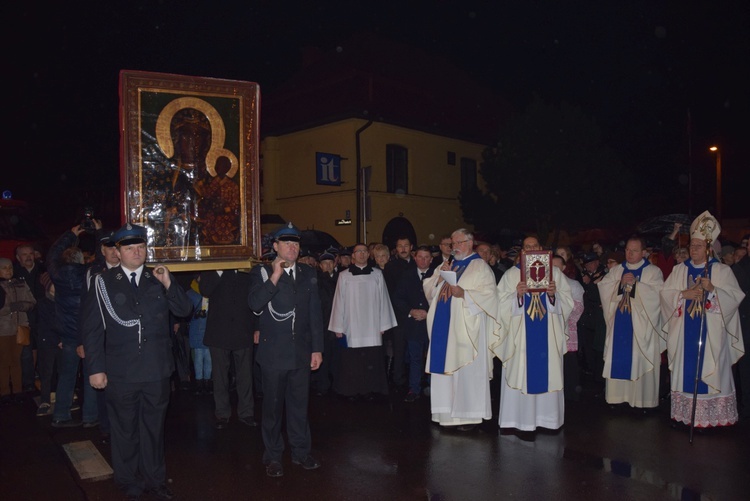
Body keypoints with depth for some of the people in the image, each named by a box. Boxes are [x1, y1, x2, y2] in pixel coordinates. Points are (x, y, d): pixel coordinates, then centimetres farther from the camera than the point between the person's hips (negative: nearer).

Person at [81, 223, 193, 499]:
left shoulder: (158, 278, 4)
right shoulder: (103, 282, -5)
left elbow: (184, 310, 0)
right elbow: (92, 328, -4)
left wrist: (169, 284, -14)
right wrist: (95, 368, -6)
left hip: (157, 371, 2)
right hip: (120, 373, -2)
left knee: (153, 428, 17)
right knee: (125, 432, 13)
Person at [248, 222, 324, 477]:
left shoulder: (308, 273, 7)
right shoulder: (262, 273, -2)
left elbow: (315, 313, 6)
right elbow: (255, 304, -19)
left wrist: (317, 348, 4)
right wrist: (274, 277, -23)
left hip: (301, 351, 3)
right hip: (274, 352, -3)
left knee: (299, 404, 13)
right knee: (273, 406, 8)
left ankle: (301, 451, 28)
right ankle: (273, 456, 24)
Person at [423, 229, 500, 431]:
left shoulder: (480, 267, -1)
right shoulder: (446, 265, 18)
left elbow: (488, 295, -12)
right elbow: (428, 290, 14)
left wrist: (463, 294, -22)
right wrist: (440, 276, -4)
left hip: (466, 330, -6)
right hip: (444, 328, 6)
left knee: (466, 372, -2)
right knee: (445, 371, 6)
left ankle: (470, 415, 8)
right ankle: (450, 414, 15)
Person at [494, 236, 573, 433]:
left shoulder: (554, 272, 9)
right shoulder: (511, 274, 5)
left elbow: (568, 301, 4)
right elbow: (502, 304, -2)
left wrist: (554, 294, -15)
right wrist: (517, 294, -20)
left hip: (548, 334, 2)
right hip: (521, 334, -1)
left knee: (547, 373, 4)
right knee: (520, 374, -1)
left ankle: (547, 417, 17)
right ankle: (521, 418, 7)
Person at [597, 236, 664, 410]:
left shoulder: (653, 271, 3)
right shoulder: (616, 270, 14)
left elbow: (657, 293, -12)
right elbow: (603, 287, 2)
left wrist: (635, 283, -16)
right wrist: (620, 282, -12)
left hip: (641, 326, -3)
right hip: (619, 324, 3)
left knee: (640, 361, -3)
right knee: (618, 360, 5)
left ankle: (643, 399, 6)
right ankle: (617, 395, 13)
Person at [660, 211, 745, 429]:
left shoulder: (722, 270, 3)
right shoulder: (679, 270, 10)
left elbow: (735, 296, -6)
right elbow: (665, 293, 3)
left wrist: (712, 289, -21)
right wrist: (685, 294, -13)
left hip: (711, 332, -2)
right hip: (684, 331, 3)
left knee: (709, 372, -2)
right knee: (686, 369, 4)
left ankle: (710, 417, 5)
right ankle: (685, 413, 12)